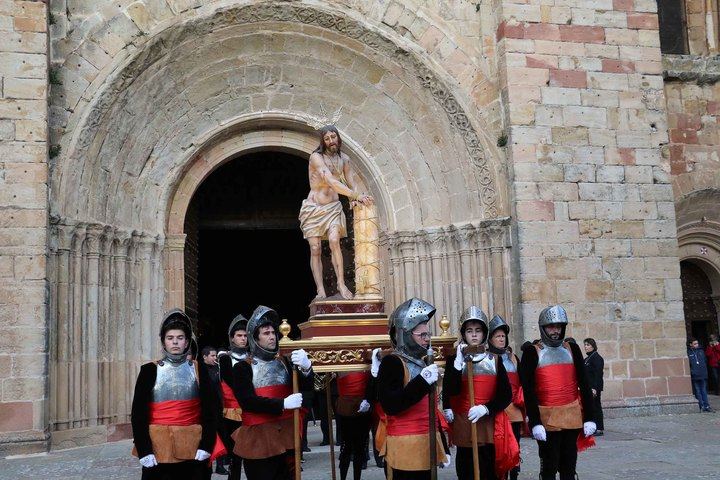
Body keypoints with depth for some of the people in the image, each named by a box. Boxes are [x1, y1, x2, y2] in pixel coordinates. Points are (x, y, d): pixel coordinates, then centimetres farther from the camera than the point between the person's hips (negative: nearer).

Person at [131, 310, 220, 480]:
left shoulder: (198, 370, 4)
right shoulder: (150, 370, 1)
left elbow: (210, 410, 2)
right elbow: (138, 413, -3)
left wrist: (206, 446, -8)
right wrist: (144, 451, -11)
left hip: (193, 452, 1)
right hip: (157, 451, -1)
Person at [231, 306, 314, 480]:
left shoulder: (284, 361, 9)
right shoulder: (243, 367, -1)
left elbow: (306, 389, 1)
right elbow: (247, 401, -12)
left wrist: (306, 367, -20)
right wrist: (282, 404, -18)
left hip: (286, 434, 3)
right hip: (258, 437, -3)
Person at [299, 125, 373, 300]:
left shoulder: (344, 159, 5)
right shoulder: (316, 157, -12)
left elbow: (351, 183, 11)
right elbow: (331, 182, -24)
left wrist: (357, 199, -12)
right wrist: (356, 195, -31)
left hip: (333, 208, 2)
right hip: (313, 208, -2)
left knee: (334, 241, -20)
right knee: (315, 249, -6)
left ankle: (341, 284, -19)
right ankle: (320, 291, -4)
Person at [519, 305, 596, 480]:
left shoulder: (572, 349, 8)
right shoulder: (532, 352, -2)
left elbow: (584, 385, 8)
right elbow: (528, 391, -6)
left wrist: (589, 418, 2)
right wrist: (534, 423, -13)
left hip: (573, 416, 3)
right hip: (547, 419, -3)